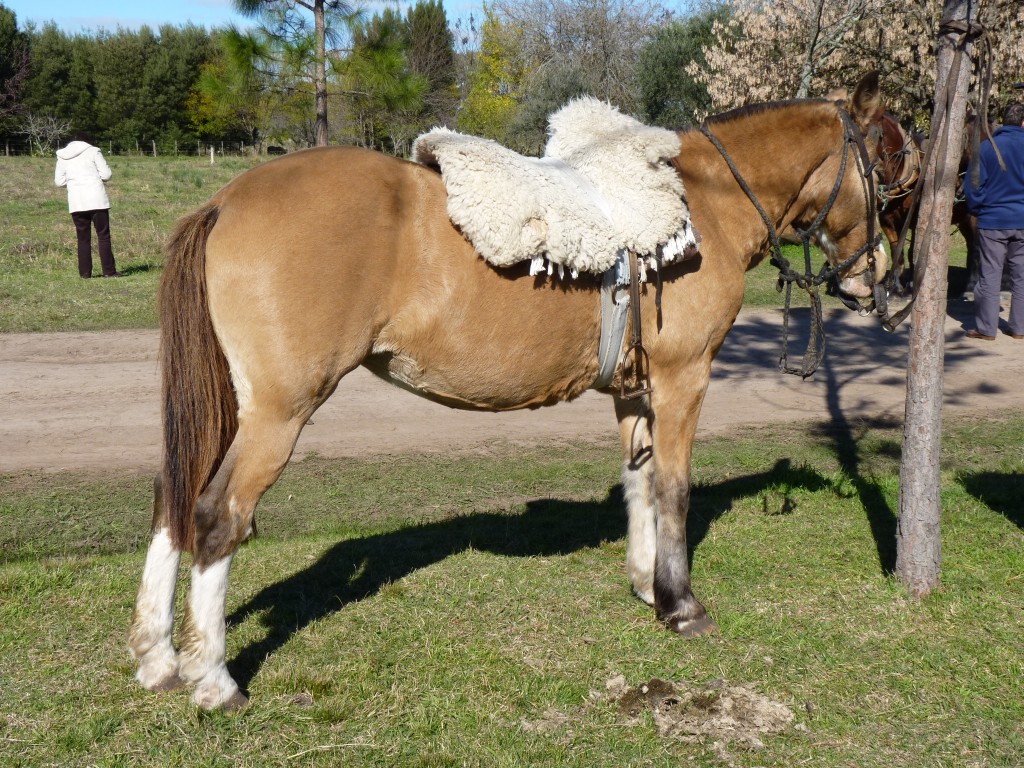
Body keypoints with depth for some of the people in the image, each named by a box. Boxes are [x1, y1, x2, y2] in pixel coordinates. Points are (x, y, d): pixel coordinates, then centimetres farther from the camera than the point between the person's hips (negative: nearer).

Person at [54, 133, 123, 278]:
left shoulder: (62, 157, 11)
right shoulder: (93, 151, 2)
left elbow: (59, 181, 10)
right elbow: (106, 174, -3)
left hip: (76, 202, 3)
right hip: (96, 199, -3)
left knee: (83, 238, 9)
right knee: (103, 236, 1)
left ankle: (85, 272, 5)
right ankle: (109, 271, -4)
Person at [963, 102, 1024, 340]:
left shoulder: (987, 147, -5)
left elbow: (972, 186, -5)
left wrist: (977, 210, 9)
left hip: (992, 221, -1)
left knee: (990, 275, 3)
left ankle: (986, 327, 5)